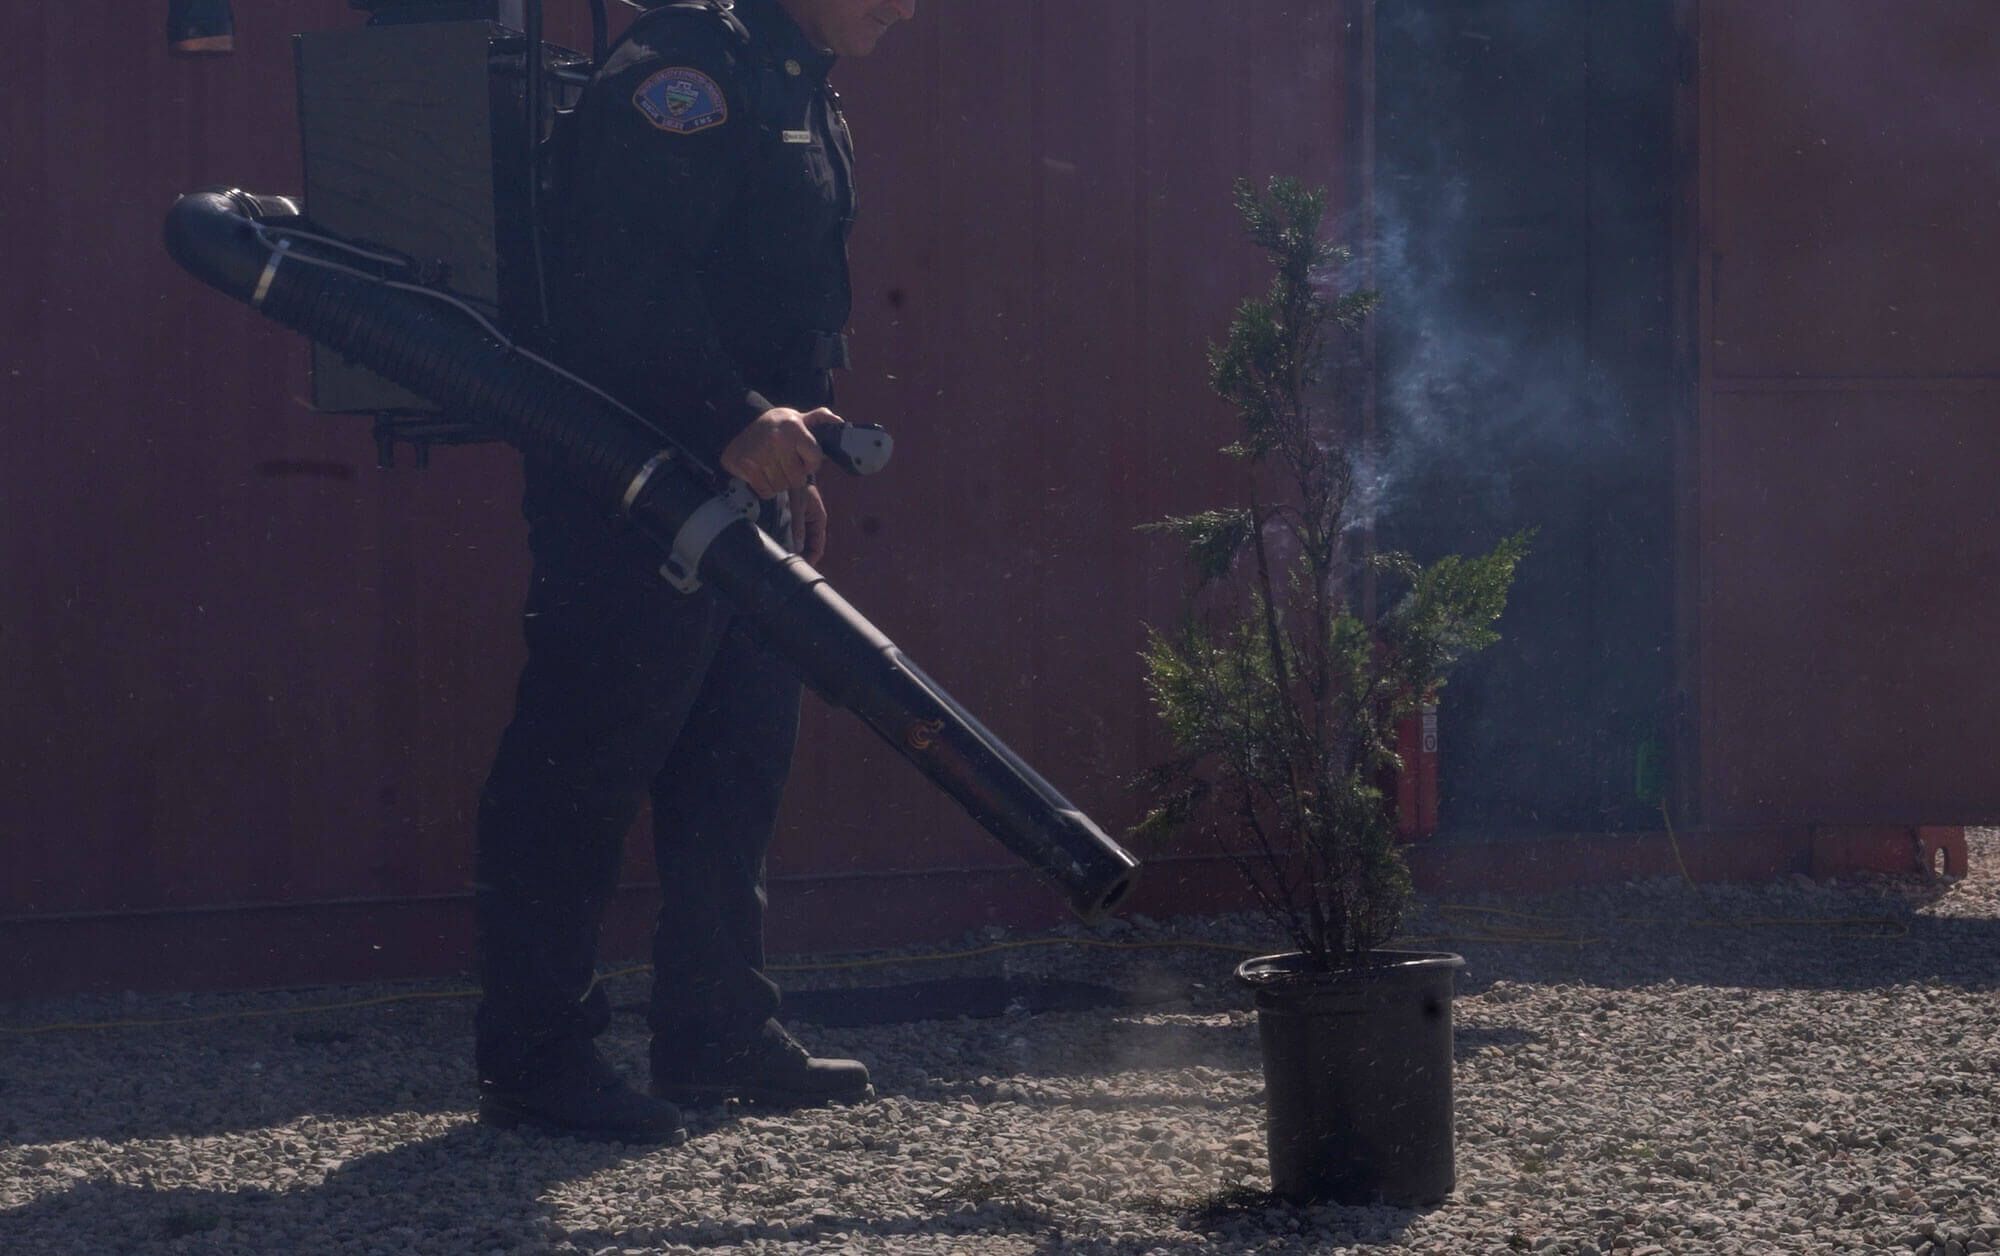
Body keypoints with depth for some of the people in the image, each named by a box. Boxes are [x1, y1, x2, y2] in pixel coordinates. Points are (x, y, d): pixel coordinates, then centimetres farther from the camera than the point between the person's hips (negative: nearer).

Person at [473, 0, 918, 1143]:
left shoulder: (804, 97, 19)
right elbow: (630, 278, -26)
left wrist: (788, 454, 26)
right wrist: (733, 416, -33)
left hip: (738, 483, 11)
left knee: (740, 761, 14)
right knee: (588, 759, -6)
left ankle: (720, 1034, 22)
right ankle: (534, 1056, -3)